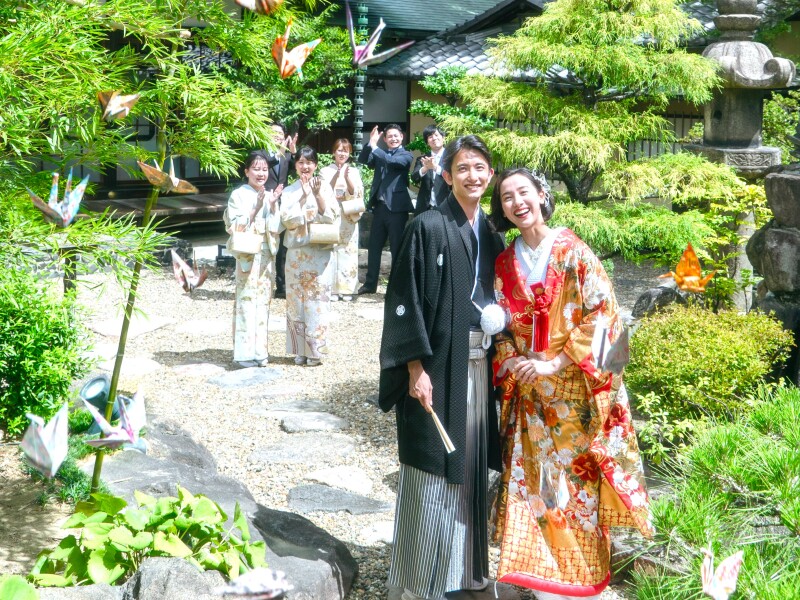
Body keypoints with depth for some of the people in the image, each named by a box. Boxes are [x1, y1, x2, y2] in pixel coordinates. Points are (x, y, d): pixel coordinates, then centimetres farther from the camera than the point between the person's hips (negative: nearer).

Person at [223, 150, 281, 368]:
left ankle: (259, 348, 15)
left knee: (263, 299, 7)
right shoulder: (239, 195, -5)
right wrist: (256, 209, -18)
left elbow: (276, 228, 6)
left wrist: (273, 206, -9)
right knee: (247, 299, -6)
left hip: (266, 254, 5)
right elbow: (234, 226, -12)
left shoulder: (270, 195, 10)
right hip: (247, 253, -5)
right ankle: (245, 352, -1)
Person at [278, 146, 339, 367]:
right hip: (297, 252, 1)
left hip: (321, 252, -1)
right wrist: (304, 197, -14)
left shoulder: (325, 187, 4)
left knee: (317, 301, -1)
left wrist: (318, 195, -16)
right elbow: (288, 220, -7)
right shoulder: (289, 191, 5)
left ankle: (315, 350, 5)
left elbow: (331, 217, -5)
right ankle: (300, 350, 10)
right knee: (296, 301, 2)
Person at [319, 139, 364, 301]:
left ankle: (347, 288, 4)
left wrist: (347, 179, -17)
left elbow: (356, 194, -1)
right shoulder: (325, 171, 5)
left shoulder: (354, 172, 10)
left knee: (347, 251, -1)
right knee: (331, 251, -7)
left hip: (349, 217, 1)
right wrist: (335, 178, -16)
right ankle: (332, 288, -3)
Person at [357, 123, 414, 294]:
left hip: (396, 207, -5)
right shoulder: (379, 154, 17)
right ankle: (370, 284, 18)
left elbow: (393, 162, -18)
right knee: (374, 246, 9)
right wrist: (370, 143, -10)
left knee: (397, 248, -1)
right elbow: (363, 160, 2)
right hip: (379, 206, 5)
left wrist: (375, 147, -20)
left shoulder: (406, 155, 2)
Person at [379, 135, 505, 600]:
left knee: (470, 468, 13)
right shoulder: (429, 227, -8)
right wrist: (417, 369, -17)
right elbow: (406, 301, -12)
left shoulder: (491, 234, 10)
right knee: (432, 472, 0)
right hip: (438, 365, -6)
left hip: (479, 366, 6)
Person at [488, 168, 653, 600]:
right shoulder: (505, 263, 6)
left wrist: (557, 362, -17)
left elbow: (601, 313, -12)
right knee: (531, 481, 4)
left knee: (576, 481, 3)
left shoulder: (573, 252, -7)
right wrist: (507, 360, -8)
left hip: (573, 389, -4)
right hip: (528, 395, 4)